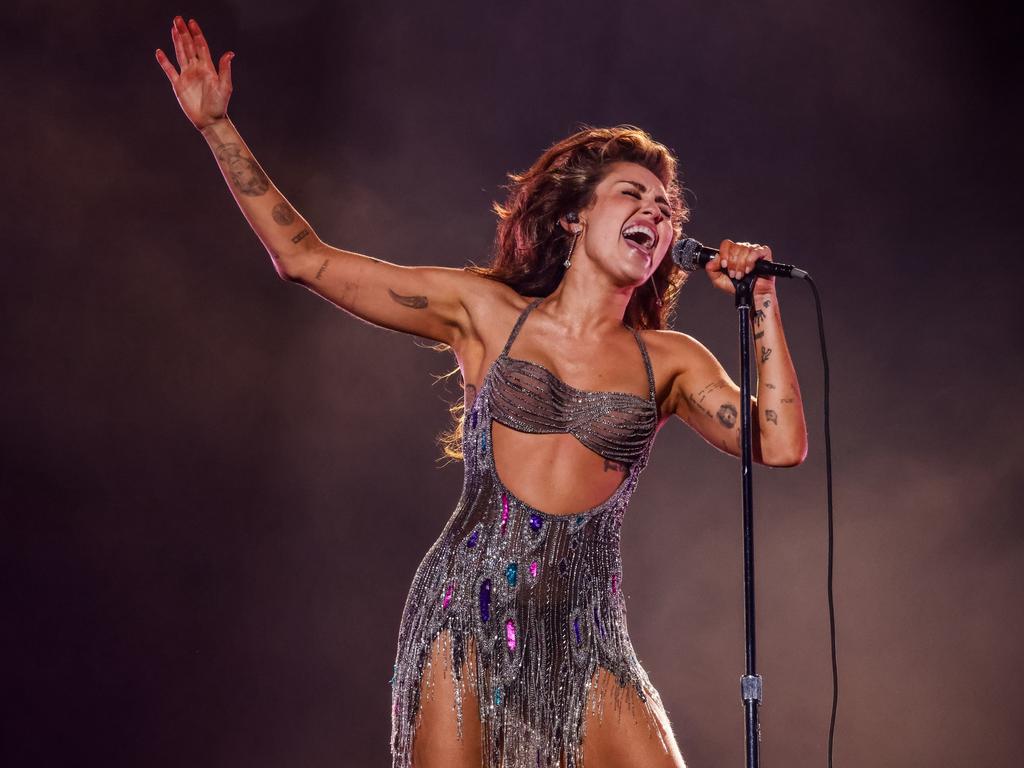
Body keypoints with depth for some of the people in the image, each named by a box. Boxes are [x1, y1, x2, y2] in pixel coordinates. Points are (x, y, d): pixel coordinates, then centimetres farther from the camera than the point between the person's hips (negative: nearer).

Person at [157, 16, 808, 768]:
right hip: (467, 614, -1)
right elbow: (304, 257, 6)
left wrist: (762, 304, 0)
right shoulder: (484, 310, 6)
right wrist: (217, 126, 5)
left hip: (586, 634, 2)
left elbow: (781, 446, -2)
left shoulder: (670, 361, 10)